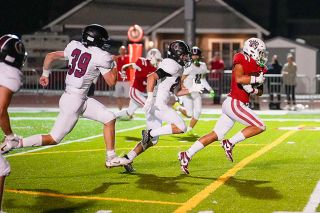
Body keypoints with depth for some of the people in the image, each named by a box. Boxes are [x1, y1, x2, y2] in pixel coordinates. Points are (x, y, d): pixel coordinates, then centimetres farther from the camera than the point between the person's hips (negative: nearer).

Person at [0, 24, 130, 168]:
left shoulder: (74, 47, 7)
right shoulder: (101, 56, -14)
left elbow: (50, 56, 14)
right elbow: (111, 82, -8)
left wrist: (45, 74, 29)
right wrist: (115, 66, 8)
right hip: (74, 101, -9)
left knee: (109, 119, 10)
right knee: (54, 139, 0)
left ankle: (111, 158, 14)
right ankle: (14, 144, 2)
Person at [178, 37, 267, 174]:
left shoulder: (255, 66, 15)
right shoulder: (242, 61, -10)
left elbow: (260, 92, 18)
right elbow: (239, 78, -30)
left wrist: (253, 90, -3)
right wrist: (256, 79, -18)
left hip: (230, 104, 9)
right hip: (234, 103, -9)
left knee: (215, 135, 11)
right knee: (260, 127, -8)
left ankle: (187, 155, 12)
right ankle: (230, 144, -6)